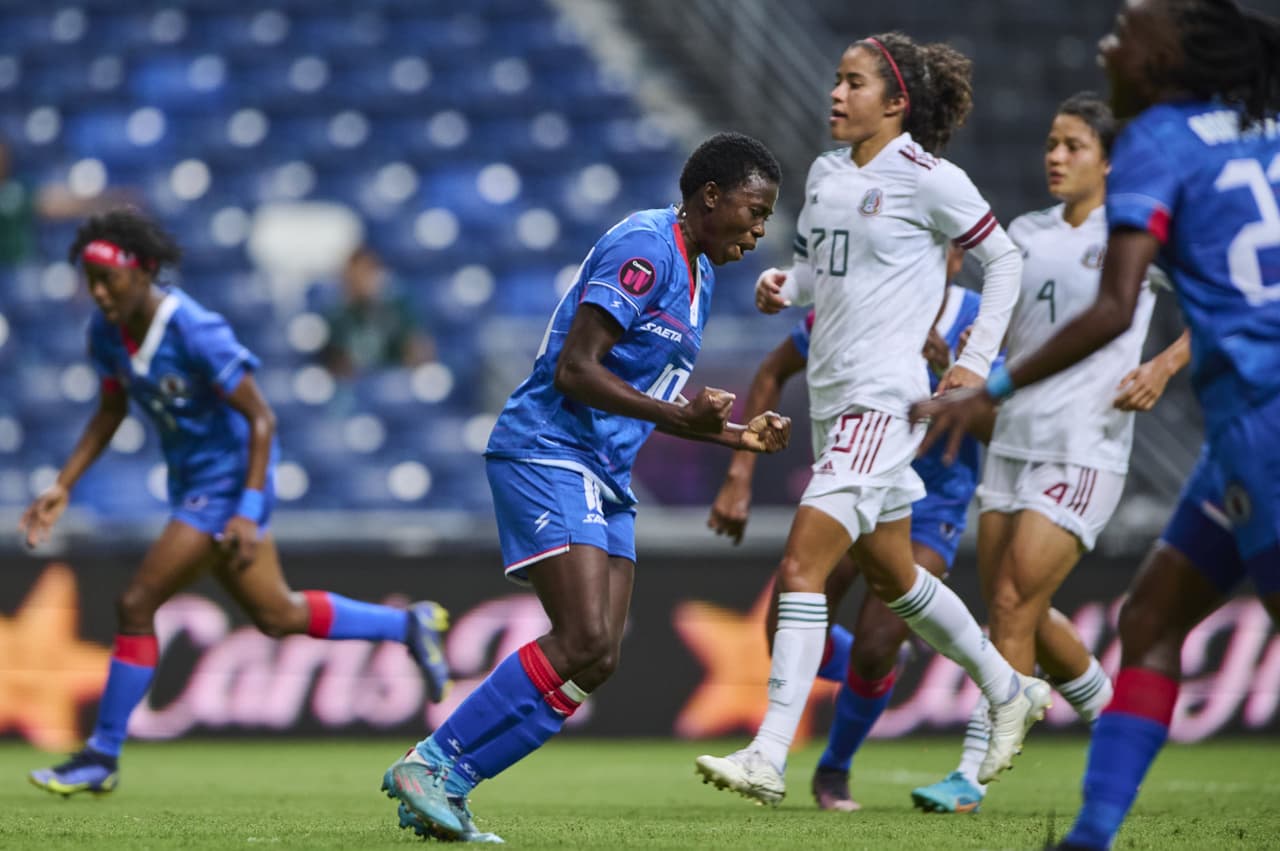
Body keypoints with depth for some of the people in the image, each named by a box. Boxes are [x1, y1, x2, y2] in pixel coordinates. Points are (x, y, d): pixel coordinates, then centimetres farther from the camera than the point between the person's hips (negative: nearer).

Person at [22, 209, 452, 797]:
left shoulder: (195, 333, -27)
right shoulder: (106, 330, -5)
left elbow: (261, 418, -20)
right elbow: (109, 413, 11)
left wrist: (248, 512, -25)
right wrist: (63, 487, 3)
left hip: (230, 479, -8)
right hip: (191, 479, 8)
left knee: (136, 605, -13)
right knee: (278, 616, 19)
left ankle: (102, 757, -2)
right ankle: (409, 625, 37)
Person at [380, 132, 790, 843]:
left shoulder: (696, 272, 19)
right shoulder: (644, 247, -12)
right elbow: (574, 369, -19)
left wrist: (735, 435, 16)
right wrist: (678, 414, -25)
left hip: (604, 477, 10)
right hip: (548, 455, -10)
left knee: (600, 662, -1)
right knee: (584, 641, -21)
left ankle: (441, 785, 1)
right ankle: (431, 764, -14)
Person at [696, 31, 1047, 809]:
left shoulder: (929, 181, -10)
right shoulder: (825, 174, 10)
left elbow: (1005, 259, 0)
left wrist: (978, 360, -4)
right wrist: (783, 286, 0)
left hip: (884, 397, -9)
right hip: (832, 393, 9)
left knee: (802, 567, -17)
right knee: (891, 577, 20)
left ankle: (769, 758, -20)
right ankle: (1010, 691, 39)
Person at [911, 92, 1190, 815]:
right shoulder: (1026, 234, 13)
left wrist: (1166, 365, -16)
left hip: (1085, 450, -7)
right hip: (1013, 441, 7)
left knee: (1014, 604, -13)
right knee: (1019, 613, 7)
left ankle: (973, 774, -10)